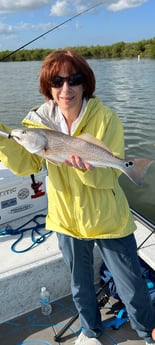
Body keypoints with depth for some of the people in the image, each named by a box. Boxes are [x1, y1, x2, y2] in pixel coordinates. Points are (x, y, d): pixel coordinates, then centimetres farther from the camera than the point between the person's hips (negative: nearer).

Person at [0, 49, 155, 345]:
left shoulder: (106, 119, -16)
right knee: (80, 282, 24)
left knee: (131, 285, 12)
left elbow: (110, 174, -20)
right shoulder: (40, 120, -6)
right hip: (68, 220, 3)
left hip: (108, 221, -2)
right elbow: (24, 164, -13)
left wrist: (88, 168, -41)